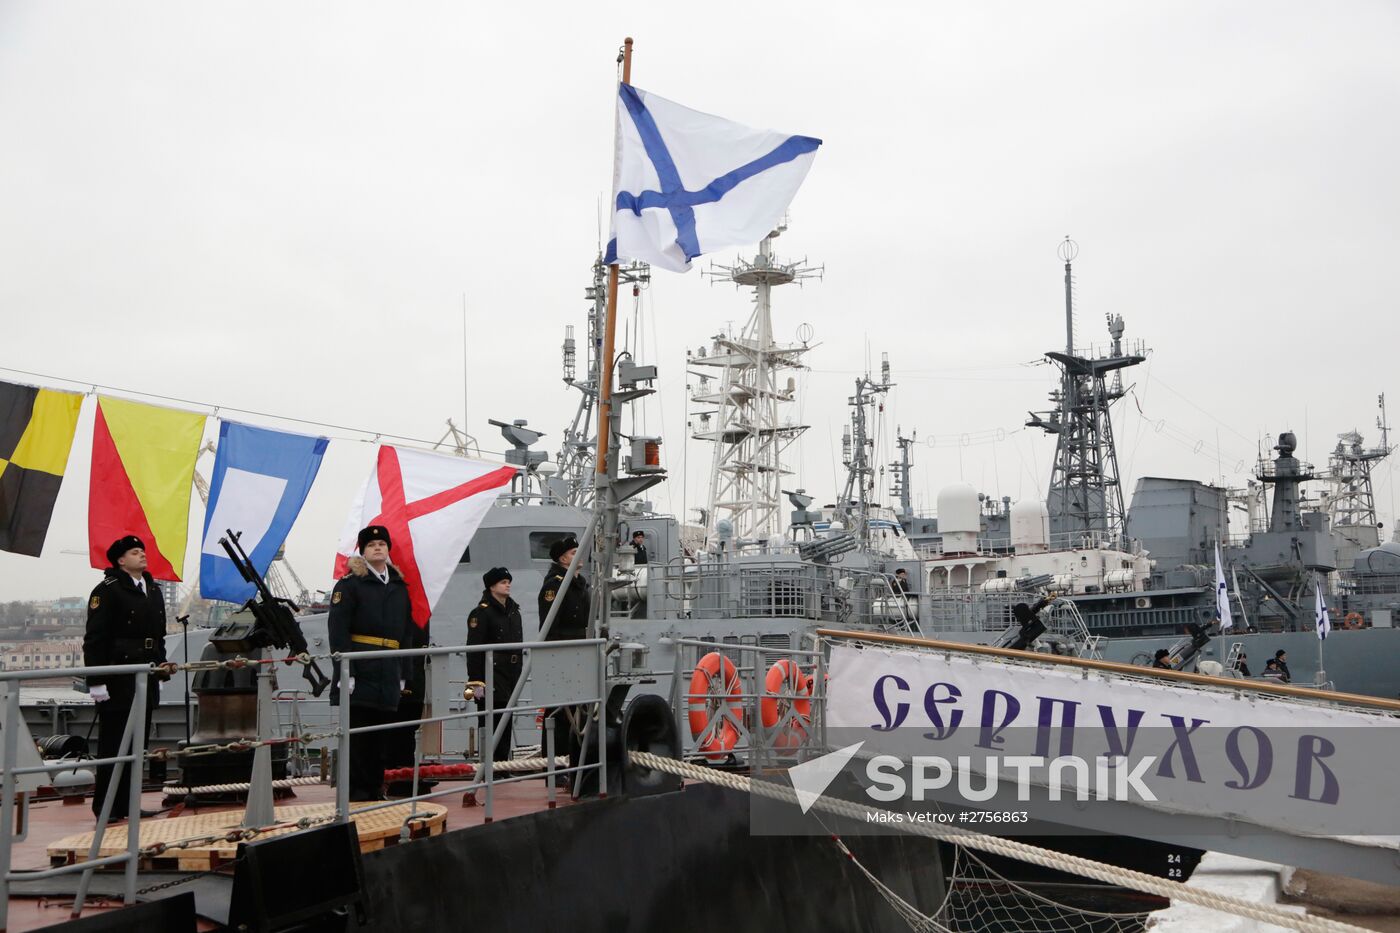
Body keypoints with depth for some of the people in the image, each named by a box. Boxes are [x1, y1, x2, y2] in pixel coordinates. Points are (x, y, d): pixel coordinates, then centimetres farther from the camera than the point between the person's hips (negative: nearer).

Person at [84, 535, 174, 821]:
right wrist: (96, 681, -17)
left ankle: (127, 804, 18)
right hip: (118, 681, -7)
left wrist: (161, 664, 10)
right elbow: (94, 639, -12)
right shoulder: (107, 591, -7)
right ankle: (106, 808, 7)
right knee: (112, 745, -1)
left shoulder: (153, 590, 16)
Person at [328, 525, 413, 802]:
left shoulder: (399, 587, 16)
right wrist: (346, 671, -17)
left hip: (389, 675, 5)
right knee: (357, 735, -2)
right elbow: (338, 629, -9)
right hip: (360, 673, -5)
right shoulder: (349, 584, -1)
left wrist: (404, 674, 11)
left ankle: (376, 789, 19)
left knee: (382, 737, 9)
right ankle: (356, 793, 6)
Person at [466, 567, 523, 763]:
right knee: (492, 719, -7)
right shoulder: (482, 612, -8)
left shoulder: (514, 610, 17)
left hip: (511, 672, 8)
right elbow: (474, 648, -13)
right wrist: (475, 679, -18)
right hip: (492, 673, -8)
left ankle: (503, 762, 18)